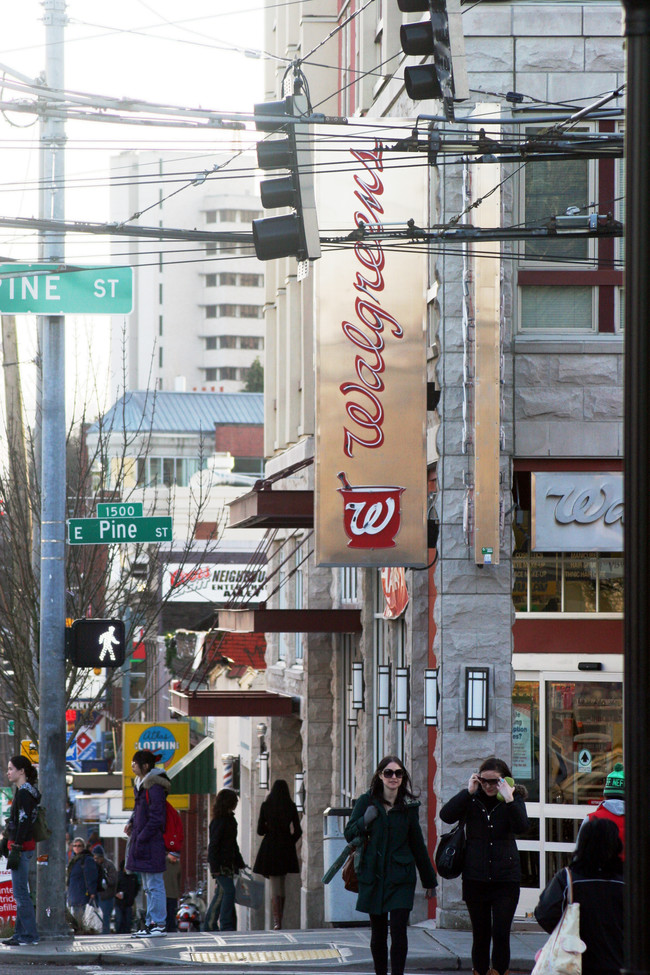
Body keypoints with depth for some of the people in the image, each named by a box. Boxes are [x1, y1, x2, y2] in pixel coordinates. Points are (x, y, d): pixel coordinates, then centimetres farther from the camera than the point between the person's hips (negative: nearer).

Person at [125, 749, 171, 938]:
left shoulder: (154, 787, -16)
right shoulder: (141, 783, 12)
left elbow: (156, 818, -18)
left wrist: (141, 839, -18)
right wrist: (131, 823, 8)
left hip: (151, 843, -10)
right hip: (141, 839, 10)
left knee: (154, 885, -5)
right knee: (148, 887, 14)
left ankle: (159, 925, -2)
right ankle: (151, 923, 19)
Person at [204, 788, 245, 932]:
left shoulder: (230, 820, 14)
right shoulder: (218, 822, -15)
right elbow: (213, 845, -17)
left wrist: (240, 863, 24)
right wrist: (215, 867, -21)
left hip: (228, 864, 9)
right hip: (220, 864, -9)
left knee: (220, 894, 11)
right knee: (229, 891, -14)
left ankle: (209, 925, 16)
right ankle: (226, 925, -13)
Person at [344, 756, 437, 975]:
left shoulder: (409, 806, 3)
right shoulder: (367, 801, 3)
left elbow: (417, 844, 11)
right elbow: (349, 834, 4)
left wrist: (429, 880, 15)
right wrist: (365, 821, -16)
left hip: (401, 877, -1)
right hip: (373, 876, 1)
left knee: (398, 930, -12)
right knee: (378, 933, 7)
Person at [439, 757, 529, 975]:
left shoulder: (514, 800, 0)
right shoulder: (472, 799, 3)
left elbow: (521, 827, -18)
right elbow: (446, 815, -13)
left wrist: (508, 799, -26)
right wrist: (468, 792, -17)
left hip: (506, 878, -2)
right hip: (475, 878, 2)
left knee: (501, 934, -8)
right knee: (480, 935, 6)